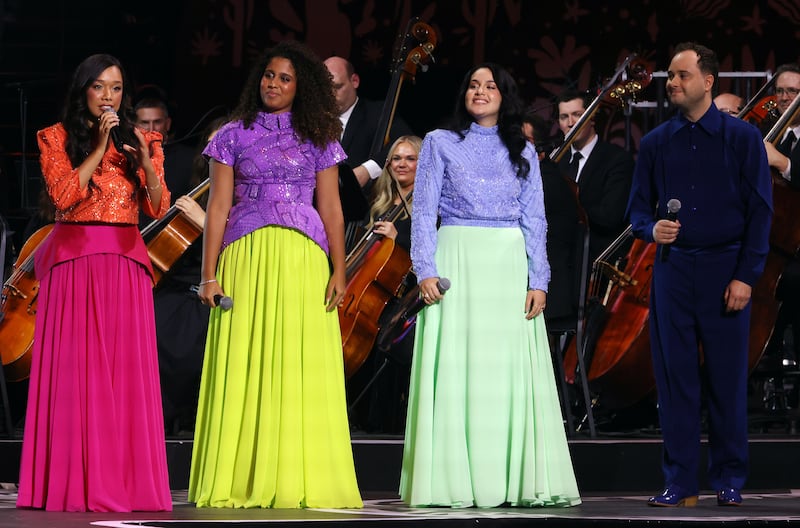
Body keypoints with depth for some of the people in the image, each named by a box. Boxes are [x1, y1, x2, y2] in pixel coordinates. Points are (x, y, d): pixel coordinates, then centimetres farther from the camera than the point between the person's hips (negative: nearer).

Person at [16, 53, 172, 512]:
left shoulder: (141, 141, 13)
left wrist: (145, 160, -10)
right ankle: (73, 482, -5)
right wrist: (99, 147, -11)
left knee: (127, 370, -3)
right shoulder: (58, 138, 6)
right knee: (72, 369, -5)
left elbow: (159, 208, 4)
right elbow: (64, 196, -9)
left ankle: (127, 481, -1)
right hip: (74, 259, -2)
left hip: (126, 262, 2)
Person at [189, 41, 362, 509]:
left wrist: (339, 270, 0)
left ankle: (298, 481, 0)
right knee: (244, 369, -4)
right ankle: (242, 482, -1)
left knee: (303, 370, -3)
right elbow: (218, 206, 5)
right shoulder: (234, 136, 9)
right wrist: (210, 273, -2)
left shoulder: (316, 137, 12)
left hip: (303, 259, 1)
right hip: (247, 257, -1)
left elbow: (331, 207, 10)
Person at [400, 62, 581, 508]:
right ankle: (453, 483, -5)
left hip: (510, 267, 2)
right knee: (455, 371, -6)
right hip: (458, 259, -2)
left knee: (513, 374, -2)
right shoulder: (441, 143, 9)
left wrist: (539, 280, 0)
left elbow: (535, 220, 10)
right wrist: (426, 270, -9)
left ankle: (517, 480, 2)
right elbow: (424, 210, 3)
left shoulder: (522, 151, 14)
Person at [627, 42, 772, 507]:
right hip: (673, 271, 3)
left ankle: (729, 480, 10)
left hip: (725, 271, -2)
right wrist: (652, 228, -10)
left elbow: (760, 211, -1)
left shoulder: (742, 137, 1)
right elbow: (639, 207, 14)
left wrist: (746, 276, -8)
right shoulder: (656, 144, 9)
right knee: (675, 376, 1)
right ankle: (680, 481, 6)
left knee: (728, 378, 1)